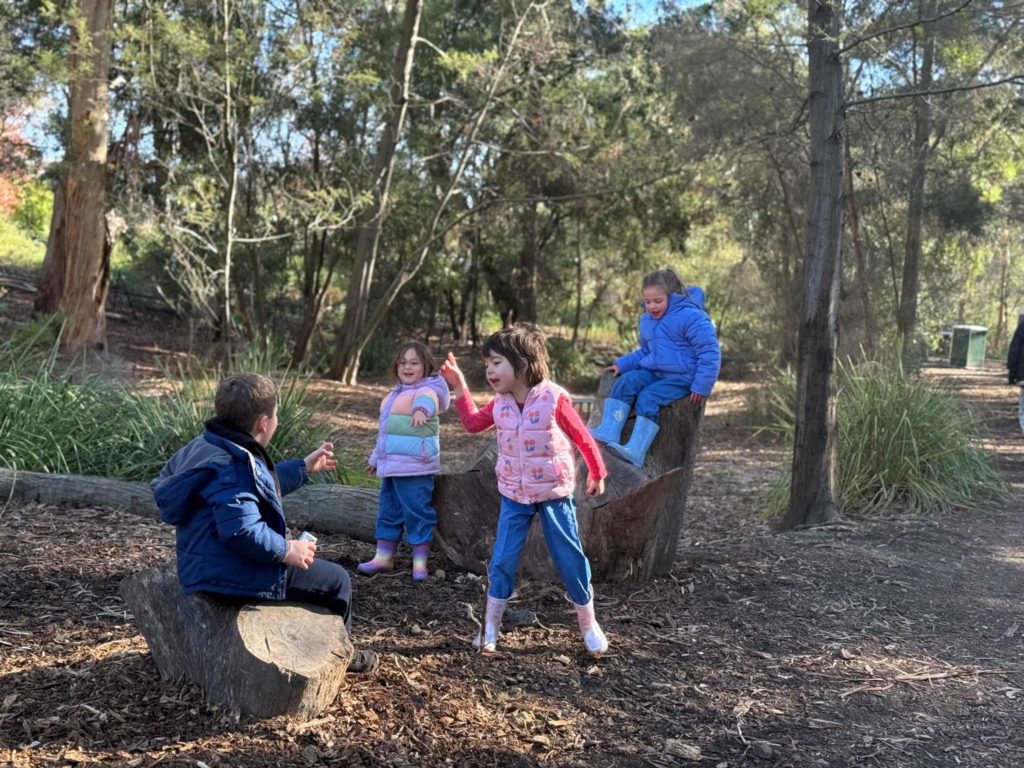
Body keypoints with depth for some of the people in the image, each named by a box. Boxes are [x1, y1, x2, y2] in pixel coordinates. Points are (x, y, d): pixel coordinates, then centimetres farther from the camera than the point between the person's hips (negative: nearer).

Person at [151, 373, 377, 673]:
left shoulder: (209, 446, 8)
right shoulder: (235, 466, -26)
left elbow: (264, 485, 24)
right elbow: (242, 530, -38)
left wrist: (304, 467, 30)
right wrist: (286, 550, -23)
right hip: (234, 578, -11)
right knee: (335, 580, 3)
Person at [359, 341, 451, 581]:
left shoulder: (427, 389, -9)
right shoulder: (395, 394, 18)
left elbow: (428, 399, -37)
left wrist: (421, 409, -61)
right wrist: (376, 458, 32)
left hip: (415, 467, -9)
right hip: (391, 465, 9)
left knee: (417, 511, -4)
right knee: (388, 511, 15)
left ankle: (420, 562, 5)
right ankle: (384, 556, 26)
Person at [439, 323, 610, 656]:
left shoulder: (554, 399, -18)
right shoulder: (500, 403, -2)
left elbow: (583, 438, -7)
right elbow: (473, 422, 14)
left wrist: (597, 474, 3)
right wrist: (459, 386, 5)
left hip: (554, 494, -4)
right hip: (514, 495, 4)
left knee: (569, 558, 4)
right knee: (502, 559, 2)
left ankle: (588, 623, 22)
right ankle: (491, 625, 15)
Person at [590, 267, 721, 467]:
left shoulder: (691, 317, -13)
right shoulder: (646, 320, 12)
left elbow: (709, 353, -13)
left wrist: (701, 387, -15)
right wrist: (622, 364, 13)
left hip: (682, 376, -7)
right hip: (653, 371, 7)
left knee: (648, 397, -29)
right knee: (624, 383, -19)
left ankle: (636, 452, -36)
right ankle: (608, 433, -30)